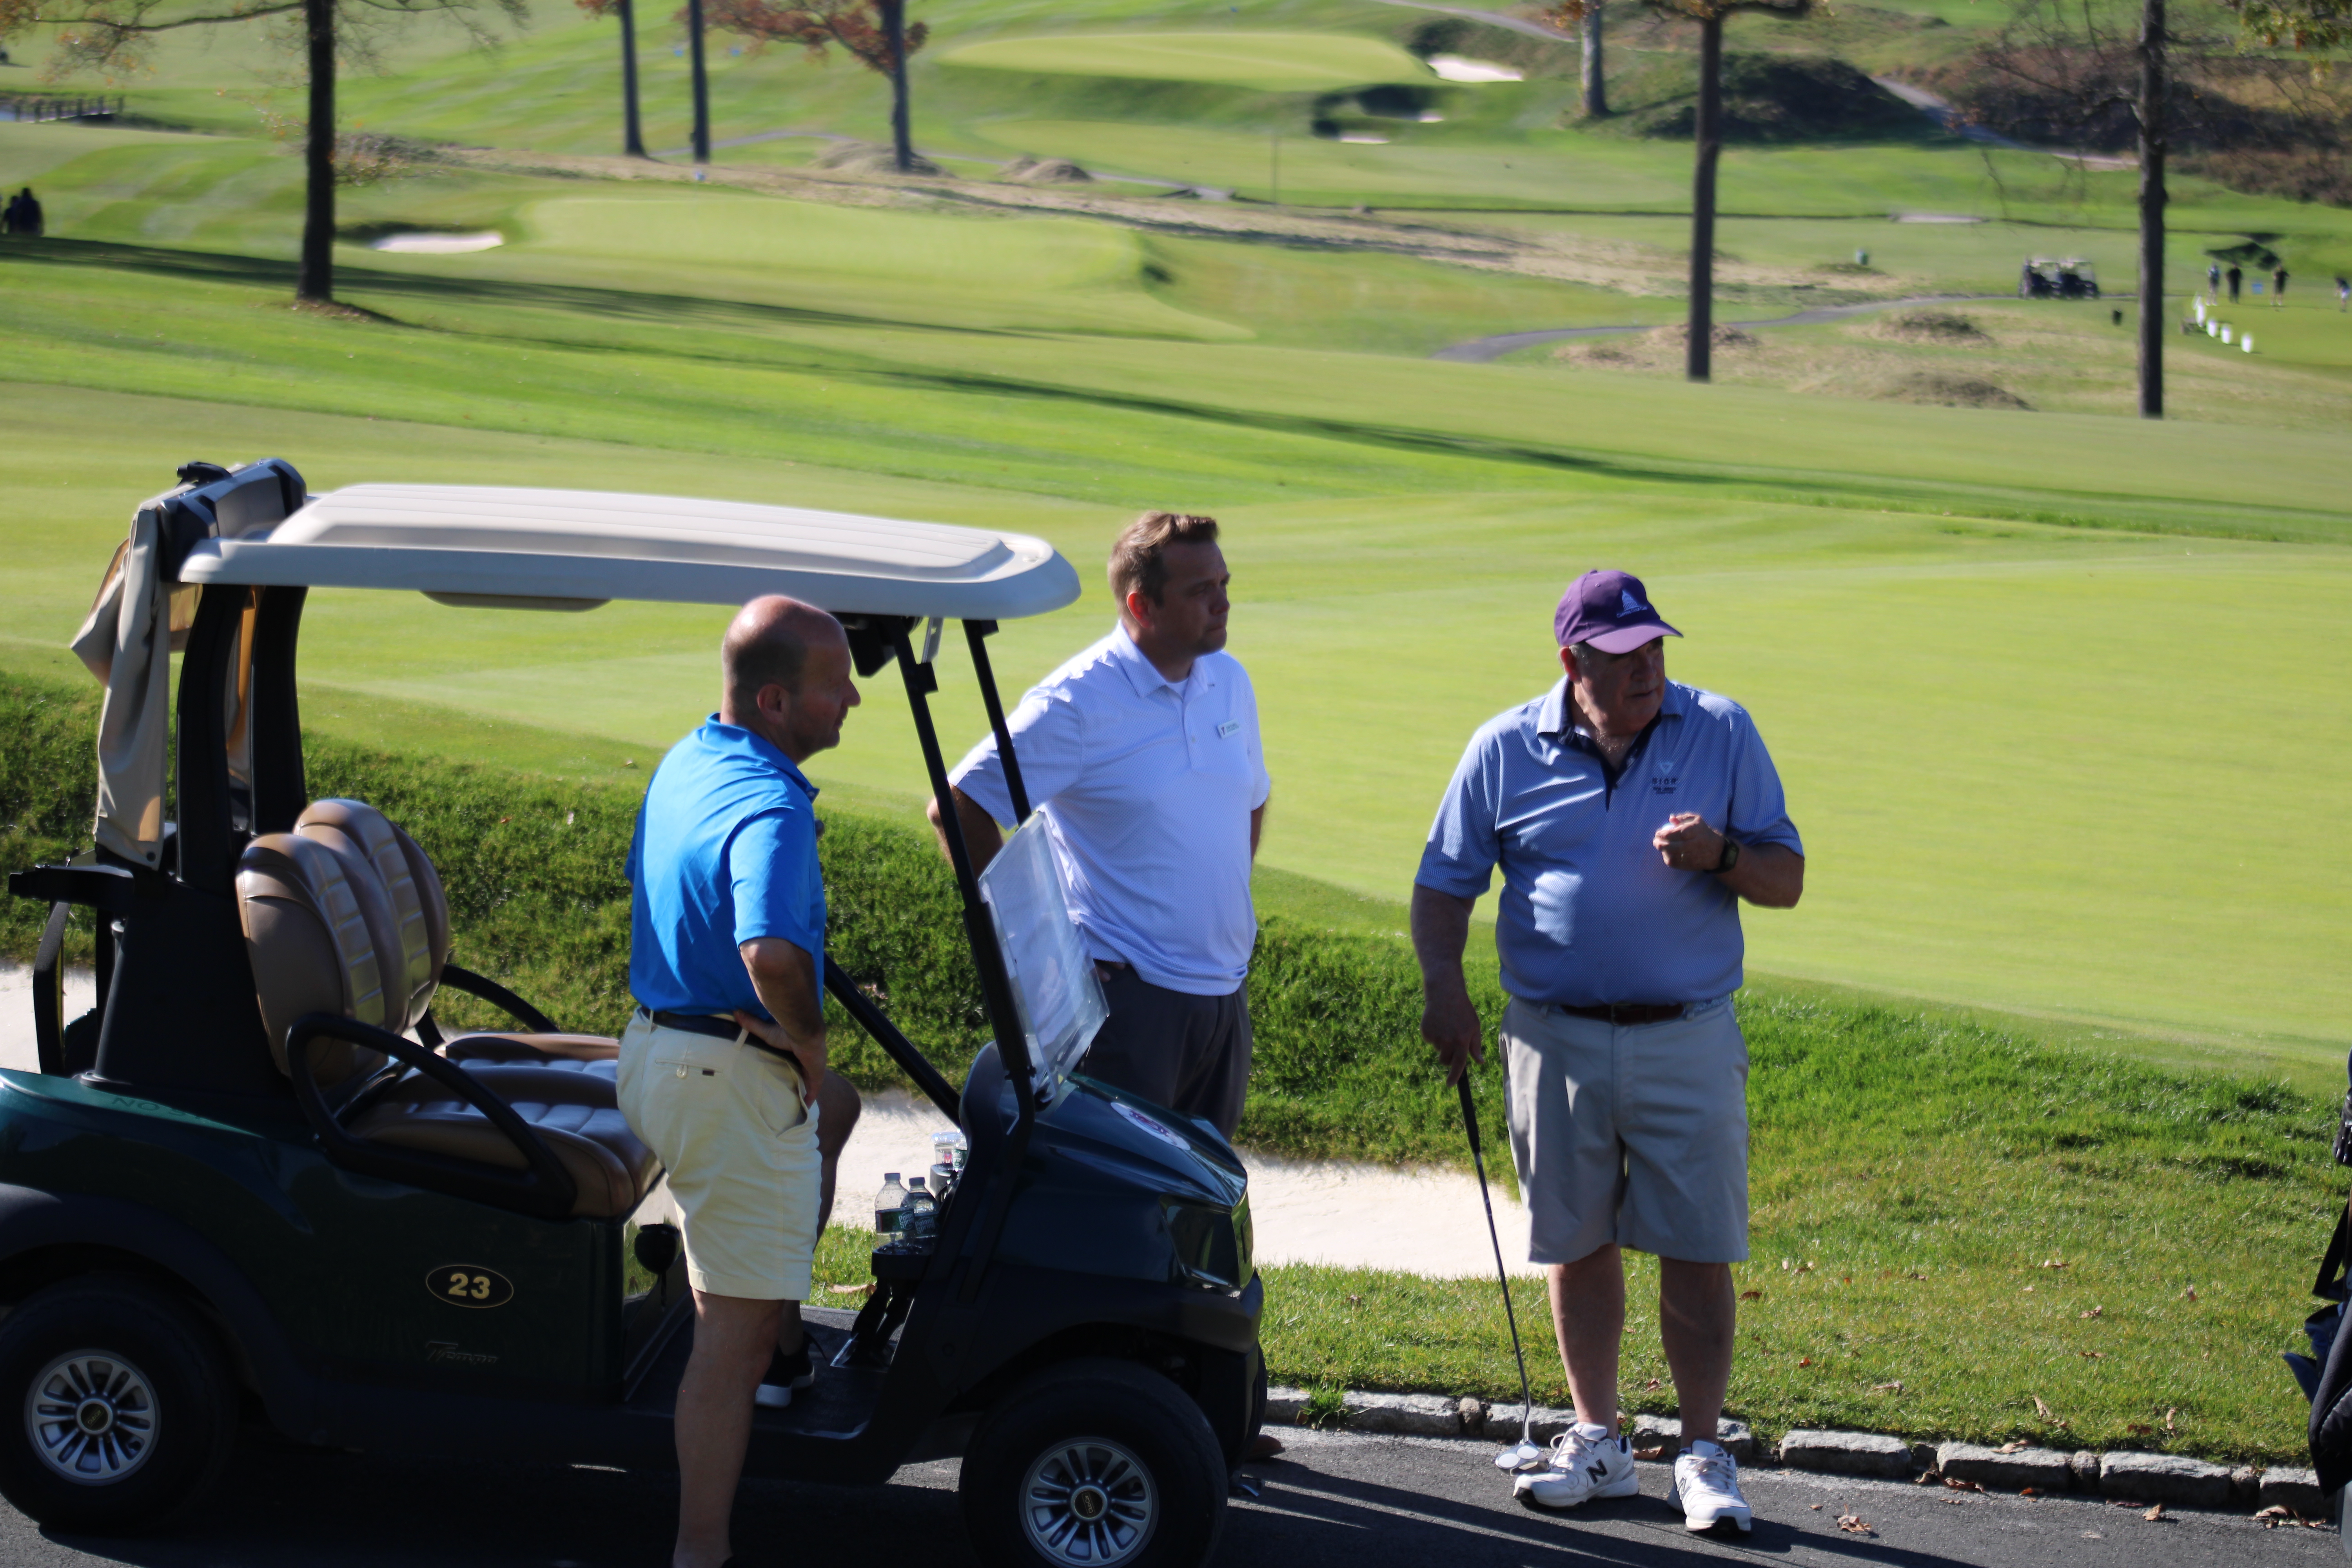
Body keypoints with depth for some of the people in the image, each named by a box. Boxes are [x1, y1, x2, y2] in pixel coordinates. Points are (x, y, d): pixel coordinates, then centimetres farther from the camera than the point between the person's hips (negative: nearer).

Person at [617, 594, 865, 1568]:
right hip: (733, 1081, -10)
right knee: (735, 1322, -5)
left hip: (655, 1045, 10)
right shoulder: (771, 810, -24)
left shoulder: (684, 762, 8)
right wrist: (811, 1052, -20)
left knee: (832, 1116, 35)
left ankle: (780, 1349, 35)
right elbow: (772, 953, -40)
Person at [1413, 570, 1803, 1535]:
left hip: (1688, 1039, -1)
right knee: (1577, 1245, 9)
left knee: (1697, 1254, -3)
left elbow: (1786, 880, 4)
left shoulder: (1722, 734, 2)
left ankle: (1703, 1456, 7)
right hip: (1556, 1039, 1)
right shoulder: (1505, 750, 2)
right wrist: (1443, 985, -6)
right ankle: (1597, 1443, 22)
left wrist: (1721, 855, -17)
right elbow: (1445, 882, 9)